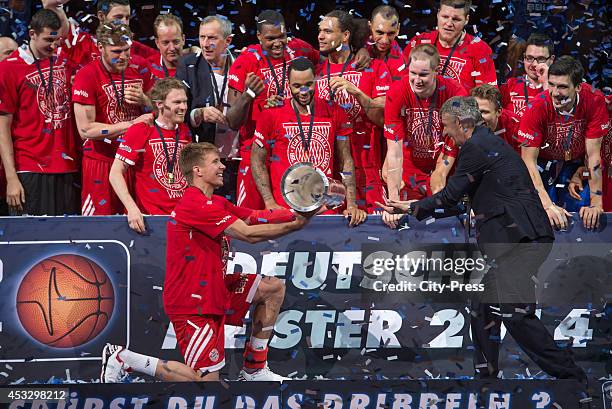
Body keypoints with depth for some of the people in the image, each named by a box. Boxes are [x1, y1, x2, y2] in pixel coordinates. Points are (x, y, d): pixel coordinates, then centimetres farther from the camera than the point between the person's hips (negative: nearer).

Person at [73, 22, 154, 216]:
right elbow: (85, 130, -14)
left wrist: (143, 100, -7)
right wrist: (132, 124, -15)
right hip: (102, 161, -4)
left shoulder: (139, 69, 5)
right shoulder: (87, 76, -11)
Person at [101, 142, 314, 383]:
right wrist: (294, 226, -22)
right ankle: (123, 359, 0)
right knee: (206, 379, -10)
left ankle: (254, 371, 16)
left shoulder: (216, 203, 12)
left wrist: (295, 212, -8)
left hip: (215, 289, 11)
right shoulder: (196, 205, -22)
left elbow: (257, 217, 8)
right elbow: (249, 234, -25)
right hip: (192, 302, -11)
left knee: (274, 289, 12)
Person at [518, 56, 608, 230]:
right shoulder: (538, 108, -28)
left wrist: (596, 203, -23)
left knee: (584, 217, -13)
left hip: (576, 166, 1)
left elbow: (593, 155, -19)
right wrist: (547, 204, -35)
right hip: (544, 166, -1)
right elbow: (528, 161, -24)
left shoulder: (594, 101, -24)